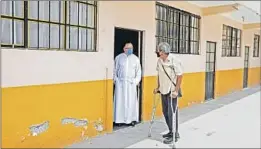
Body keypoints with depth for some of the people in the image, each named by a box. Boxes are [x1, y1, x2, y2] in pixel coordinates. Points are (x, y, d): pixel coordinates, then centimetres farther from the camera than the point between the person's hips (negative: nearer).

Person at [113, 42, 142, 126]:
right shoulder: (118, 58, 3)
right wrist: (115, 80, 0)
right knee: (120, 101, 0)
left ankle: (131, 119, 10)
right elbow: (115, 70, 8)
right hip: (120, 82, -1)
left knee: (131, 101, 0)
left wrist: (136, 81, 2)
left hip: (131, 83, 1)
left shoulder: (135, 59, 7)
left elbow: (138, 72, 11)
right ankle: (119, 120, 8)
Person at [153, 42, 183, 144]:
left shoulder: (174, 60, -16)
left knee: (172, 113, -2)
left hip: (172, 91, -7)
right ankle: (171, 131, 30)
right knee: (165, 112, 14)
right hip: (163, 90, 7)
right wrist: (158, 87, 13)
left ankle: (175, 135, 11)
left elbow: (179, 76, -14)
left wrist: (176, 90, -18)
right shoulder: (159, 61, 3)